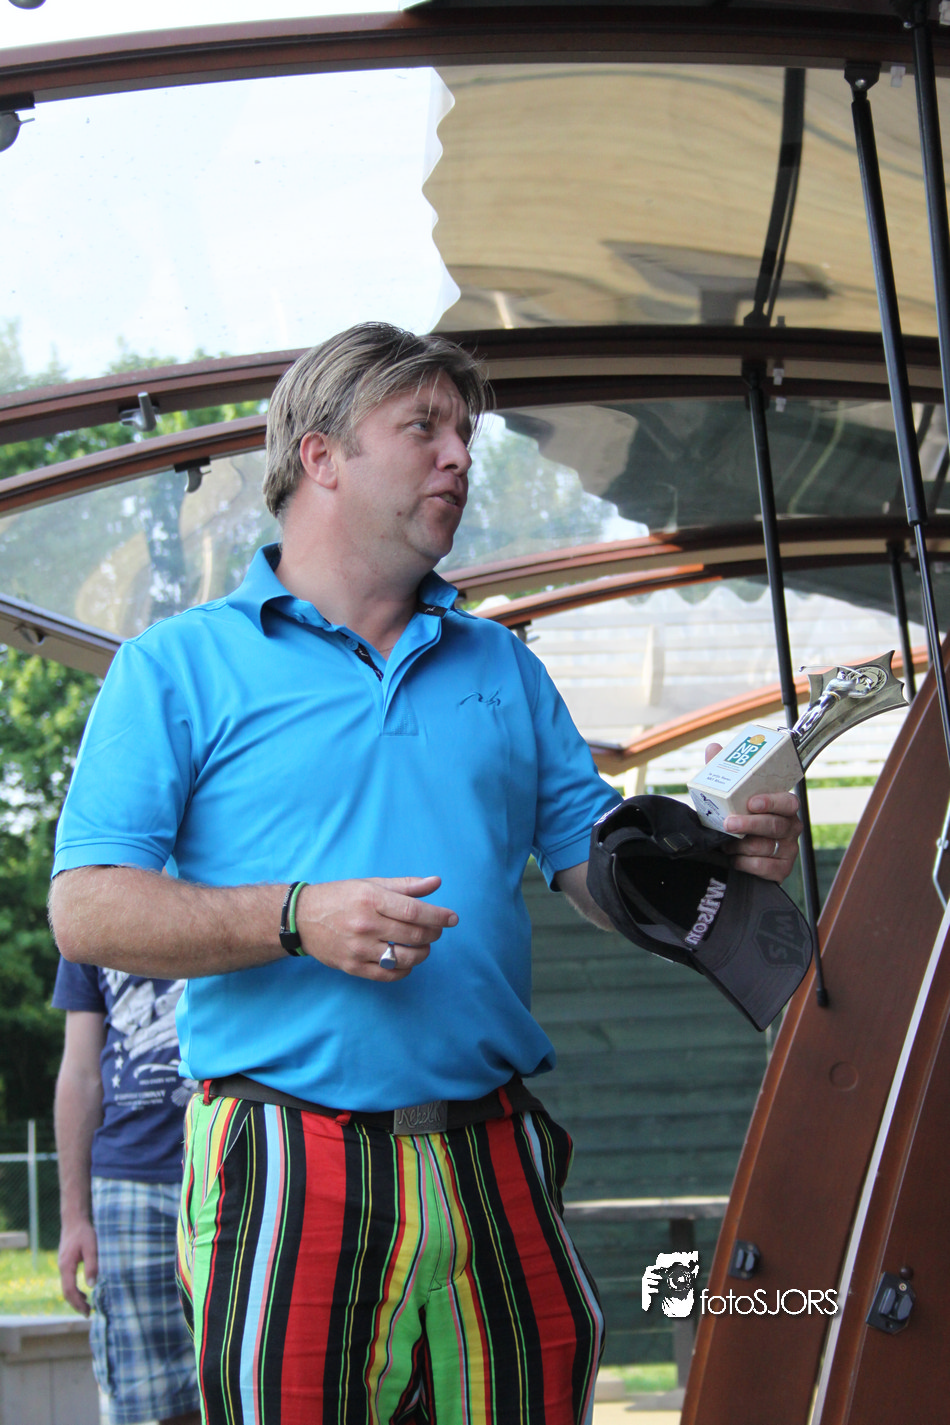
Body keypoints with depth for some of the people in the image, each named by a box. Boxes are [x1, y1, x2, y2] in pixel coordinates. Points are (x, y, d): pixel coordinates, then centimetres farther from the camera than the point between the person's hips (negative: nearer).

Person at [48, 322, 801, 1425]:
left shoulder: (502, 669, 21)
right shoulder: (181, 665, 5)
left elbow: (605, 876, 17)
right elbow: (86, 910, -4)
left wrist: (718, 862, -5)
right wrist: (298, 921, -16)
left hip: (495, 1168, 4)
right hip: (287, 1181, -4)